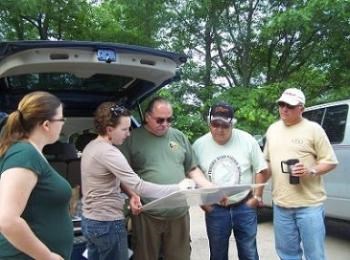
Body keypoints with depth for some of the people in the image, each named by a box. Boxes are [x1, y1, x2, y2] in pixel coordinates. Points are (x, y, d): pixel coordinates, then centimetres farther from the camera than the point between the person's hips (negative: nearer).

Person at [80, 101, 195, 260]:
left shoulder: (92, 146, 7)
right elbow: (140, 187, -26)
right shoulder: (108, 152, -23)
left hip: (90, 221, 9)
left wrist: (131, 193, -3)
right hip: (107, 224, -9)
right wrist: (177, 188, -18)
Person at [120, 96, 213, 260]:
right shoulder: (132, 139, -2)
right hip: (147, 215, -3)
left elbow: (192, 169, 15)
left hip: (179, 214, 3)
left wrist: (212, 189, 3)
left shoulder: (179, 137, 10)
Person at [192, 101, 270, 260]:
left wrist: (257, 196, -3)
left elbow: (261, 170, 1)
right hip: (215, 210, 1)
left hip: (245, 206, 0)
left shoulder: (247, 140, -8)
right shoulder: (199, 145, -6)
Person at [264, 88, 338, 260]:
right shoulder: (272, 129, 11)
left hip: (309, 204, -5)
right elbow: (267, 161, 20)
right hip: (280, 204, 5)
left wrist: (311, 171, -20)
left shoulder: (313, 129, -5)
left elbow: (331, 161, -3)